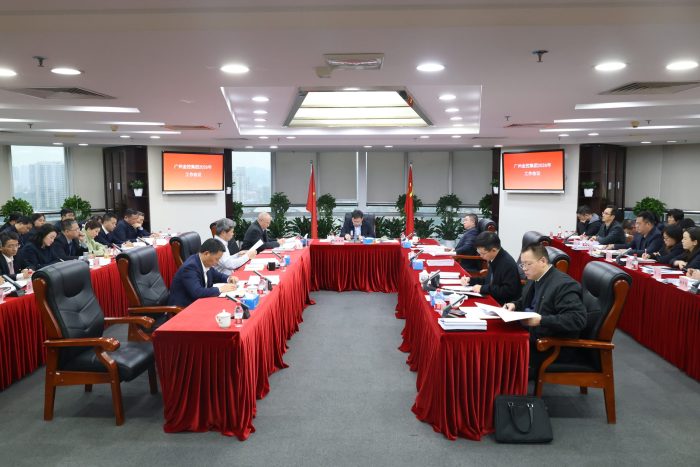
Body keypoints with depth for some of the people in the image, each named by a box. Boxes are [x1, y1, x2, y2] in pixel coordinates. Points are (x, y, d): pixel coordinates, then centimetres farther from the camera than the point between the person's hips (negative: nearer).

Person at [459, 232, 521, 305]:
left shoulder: (508, 264, -21)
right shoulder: (493, 260, 5)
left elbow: (509, 291, -23)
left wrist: (483, 288, -21)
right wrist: (470, 280, 7)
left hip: (505, 305, -8)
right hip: (492, 301, 8)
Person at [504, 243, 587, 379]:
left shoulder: (563, 284, -19)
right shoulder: (534, 279, 8)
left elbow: (577, 319, -26)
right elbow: (527, 302, 25)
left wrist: (541, 320, -32)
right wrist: (514, 305, 2)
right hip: (533, 335, 9)